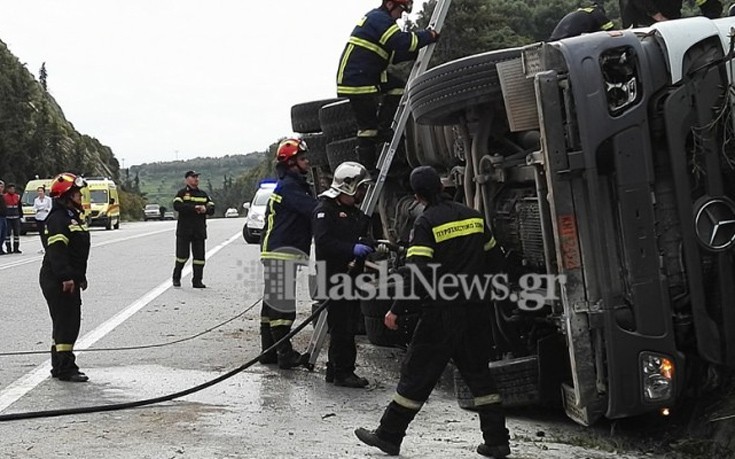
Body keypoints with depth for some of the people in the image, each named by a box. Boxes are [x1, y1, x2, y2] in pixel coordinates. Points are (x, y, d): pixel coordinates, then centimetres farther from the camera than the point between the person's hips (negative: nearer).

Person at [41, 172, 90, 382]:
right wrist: (66, 277, -30)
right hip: (57, 281, -10)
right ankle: (65, 367, -5)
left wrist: (81, 277, 25)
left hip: (70, 280, 10)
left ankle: (59, 366, 22)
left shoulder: (74, 217, 18)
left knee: (71, 323, 14)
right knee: (65, 322, -9)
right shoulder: (58, 219, -15)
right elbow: (57, 251, -25)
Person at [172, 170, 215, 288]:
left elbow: (212, 208, 10)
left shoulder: (203, 194, 16)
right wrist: (194, 207, -21)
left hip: (199, 230, 4)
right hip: (184, 230, -4)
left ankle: (197, 281, 5)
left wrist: (205, 209, -14)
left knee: (199, 256, 0)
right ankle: (176, 278, 15)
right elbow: (177, 205, -16)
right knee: (182, 255, -3)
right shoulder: (182, 193, 2)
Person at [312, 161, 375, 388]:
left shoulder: (353, 210, 19)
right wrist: (352, 249, -26)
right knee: (341, 325, -9)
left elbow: (360, 234, 33)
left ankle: (336, 369, 20)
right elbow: (323, 242, -22)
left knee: (350, 324, 11)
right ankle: (342, 372, -4)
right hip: (334, 276, -9)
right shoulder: (325, 209, -10)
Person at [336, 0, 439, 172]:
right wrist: (428, 35, -13)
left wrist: (417, 53, 8)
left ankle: (382, 129, 7)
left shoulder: (376, 19, 20)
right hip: (356, 80, -10)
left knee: (398, 86, 10)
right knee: (367, 125, -5)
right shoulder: (379, 19, -13)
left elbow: (393, 54, 19)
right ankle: (367, 166, 2)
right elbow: (402, 42, -26)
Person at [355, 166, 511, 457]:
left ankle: (389, 436, 10)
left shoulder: (426, 223, -10)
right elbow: (495, 260, 15)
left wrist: (397, 310, -13)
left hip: (442, 312, -5)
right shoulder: (473, 216, 8)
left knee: (417, 372, 3)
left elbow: (416, 273, -18)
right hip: (477, 310, 5)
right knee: (478, 372, 14)